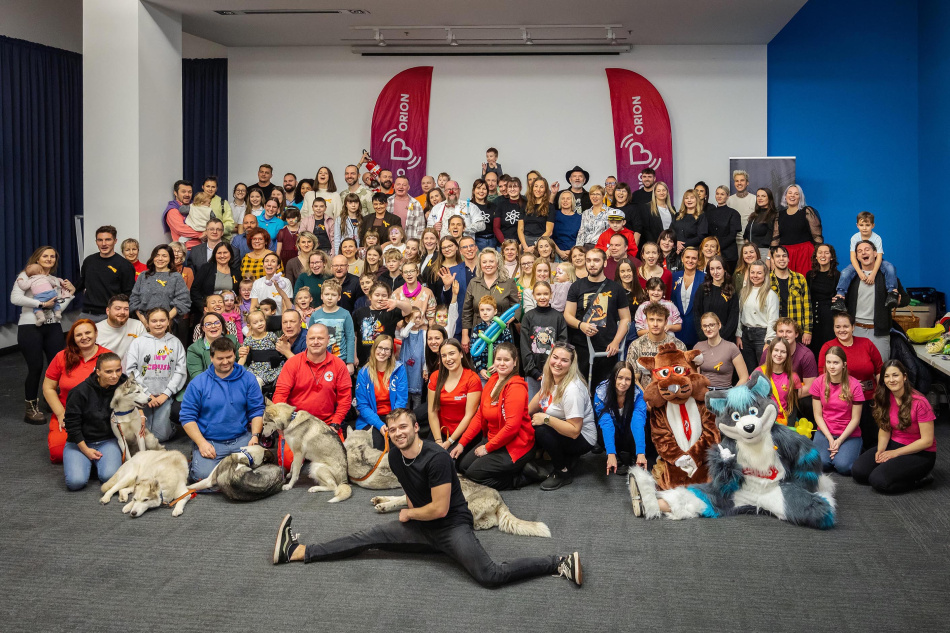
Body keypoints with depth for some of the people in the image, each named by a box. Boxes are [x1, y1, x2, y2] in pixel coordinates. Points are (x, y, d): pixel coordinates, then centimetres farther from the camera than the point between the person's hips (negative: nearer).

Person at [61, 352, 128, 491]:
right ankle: (87, 461, 11)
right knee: (76, 481, -23)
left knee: (109, 477, -27)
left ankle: (98, 461, 9)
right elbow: (72, 423, -9)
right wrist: (85, 450, -10)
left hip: (108, 441, 1)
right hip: (79, 442, -1)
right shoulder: (81, 391, -16)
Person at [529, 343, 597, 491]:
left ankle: (564, 473, -8)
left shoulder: (573, 389, -29)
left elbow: (574, 430, -30)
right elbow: (540, 396, 20)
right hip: (561, 429, 9)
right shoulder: (549, 377, -5)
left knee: (542, 431, -30)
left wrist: (546, 419, -29)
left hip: (582, 439, -9)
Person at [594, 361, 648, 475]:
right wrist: (611, 454, -43)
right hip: (612, 435, 0)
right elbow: (606, 423, -32)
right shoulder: (601, 392, -23)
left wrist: (641, 453, -47)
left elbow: (638, 423, -34)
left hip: (629, 435, 0)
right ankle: (619, 458, -11)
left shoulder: (638, 394, -22)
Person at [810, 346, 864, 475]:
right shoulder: (818, 383, -2)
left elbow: (855, 419, -6)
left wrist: (840, 441, -14)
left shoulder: (854, 385, -9)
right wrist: (830, 439, -12)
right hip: (825, 432, 1)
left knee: (843, 466, -26)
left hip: (849, 434, -1)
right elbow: (818, 415, -1)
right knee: (820, 463, -26)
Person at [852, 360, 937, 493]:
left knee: (879, 480, -26)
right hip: (894, 445, 7)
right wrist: (880, 450, -14)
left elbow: (927, 440, -17)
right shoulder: (885, 398, 0)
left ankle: (921, 479, -4)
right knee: (858, 471, -14)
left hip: (920, 453, -7)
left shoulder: (919, 402, -20)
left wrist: (895, 453, -17)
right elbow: (884, 429, 6)